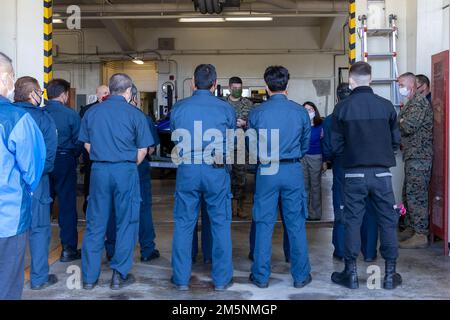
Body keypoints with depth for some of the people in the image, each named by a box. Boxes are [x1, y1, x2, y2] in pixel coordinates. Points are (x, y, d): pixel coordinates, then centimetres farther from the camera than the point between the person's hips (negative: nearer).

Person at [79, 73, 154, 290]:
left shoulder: (92, 112, 6)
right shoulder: (135, 114, -4)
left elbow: (87, 145, 12)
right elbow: (142, 150, -3)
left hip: (99, 170, 3)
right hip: (125, 170, -3)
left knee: (95, 224, 9)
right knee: (126, 224, 7)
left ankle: (89, 276, 15)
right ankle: (119, 275, 11)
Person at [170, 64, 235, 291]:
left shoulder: (178, 108, 0)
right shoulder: (226, 109, -3)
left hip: (186, 171, 1)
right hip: (217, 171, -1)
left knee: (184, 224, 9)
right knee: (220, 224, 9)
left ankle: (181, 279, 17)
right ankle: (221, 279, 16)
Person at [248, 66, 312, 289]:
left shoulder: (256, 113, -4)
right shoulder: (300, 112, -2)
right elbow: (306, 145, 6)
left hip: (266, 172, 0)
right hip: (293, 171, 1)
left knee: (264, 225, 7)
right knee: (296, 225, 8)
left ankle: (261, 276, 14)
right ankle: (301, 276, 16)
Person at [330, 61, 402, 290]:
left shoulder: (342, 108, -5)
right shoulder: (386, 106, -2)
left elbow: (336, 145, -3)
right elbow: (396, 141, 4)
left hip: (354, 174, -1)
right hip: (382, 173, 1)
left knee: (352, 222, 7)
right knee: (388, 222, 9)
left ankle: (351, 274, 14)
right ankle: (390, 274, 15)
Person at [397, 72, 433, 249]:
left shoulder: (419, 102, -12)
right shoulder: (410, 103, 21)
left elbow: (408, 127, -22)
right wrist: (399, 122, 0)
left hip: (419, 156, -10)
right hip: (412, 155, 10)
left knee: (416, 195, -8)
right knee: (408, 193, 15)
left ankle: (421, 235, -5)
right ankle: (410, 229, 24)